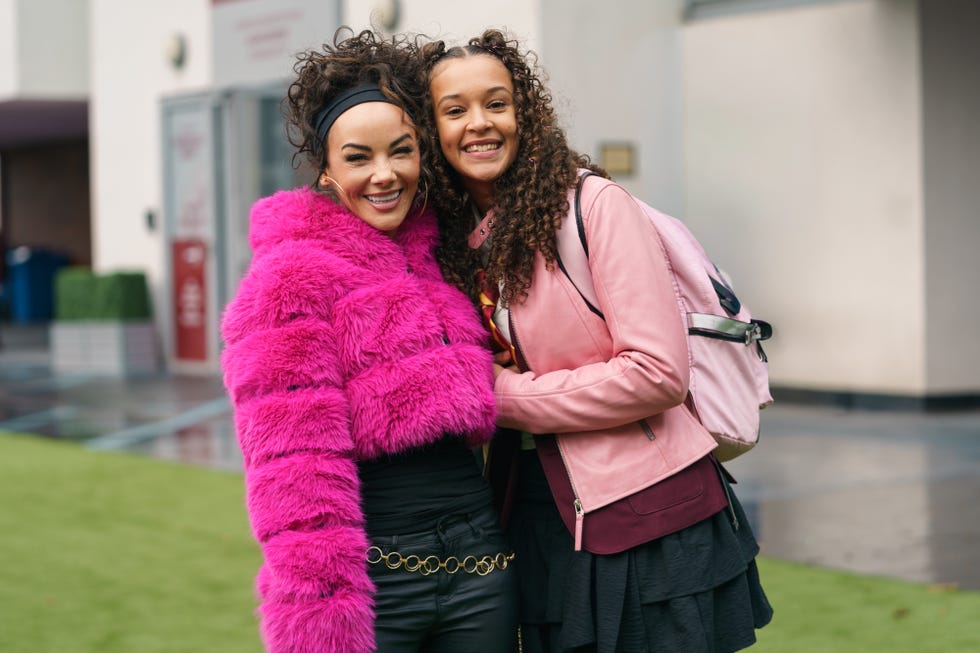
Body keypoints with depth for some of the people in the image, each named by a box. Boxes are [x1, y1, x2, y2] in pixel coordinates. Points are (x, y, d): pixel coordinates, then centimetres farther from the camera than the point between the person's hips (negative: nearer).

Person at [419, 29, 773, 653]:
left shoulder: (593, 204, -11)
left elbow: (659, 372, -18)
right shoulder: (453, 243, 7)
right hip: (543, 525, 5)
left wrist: (508, 397, -12)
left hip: (652, 515, -5)